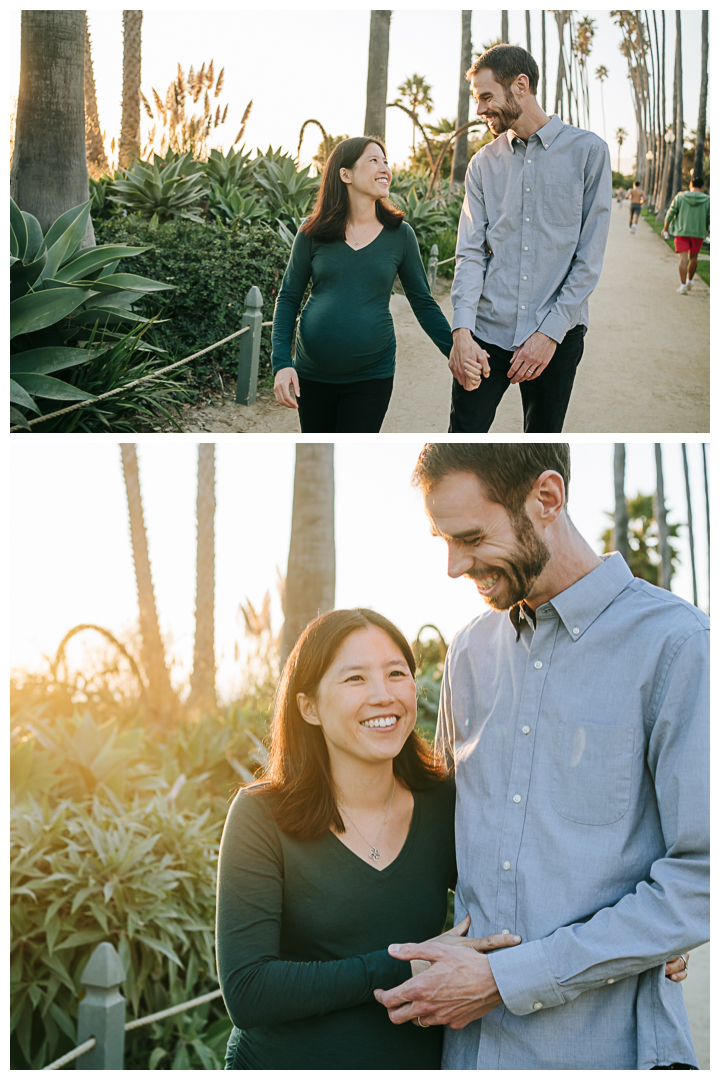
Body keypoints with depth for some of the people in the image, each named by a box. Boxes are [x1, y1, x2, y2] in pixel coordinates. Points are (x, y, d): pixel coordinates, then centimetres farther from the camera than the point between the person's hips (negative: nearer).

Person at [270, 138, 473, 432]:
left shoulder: (400, 235, 0)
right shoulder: (313, 234, -1)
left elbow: (423, 303, 6)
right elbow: (288, 298, 4)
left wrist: (455, 351, -8)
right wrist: (281, 362, -8)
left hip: (371, 375, -1)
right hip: (313, 373, 1)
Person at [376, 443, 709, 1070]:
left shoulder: (676, 646, -12)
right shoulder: (471, 650, 8)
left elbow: (702, 882, -16)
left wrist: (509, 979, -16)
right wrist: (445, 958, 2)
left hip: (603, 1044, -5)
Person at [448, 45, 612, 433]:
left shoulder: (587, 151, -1)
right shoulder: (483, 163, 9)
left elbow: (590, 258, -4)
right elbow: (470, 253, 2)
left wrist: (550, 331, -10)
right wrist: (462, 331, -13)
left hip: (557, 335, -2)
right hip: (487, 331, 2)